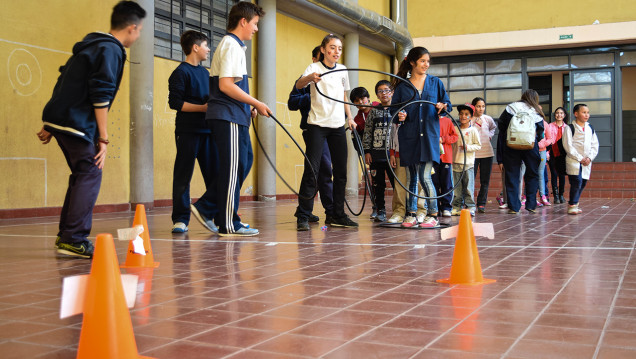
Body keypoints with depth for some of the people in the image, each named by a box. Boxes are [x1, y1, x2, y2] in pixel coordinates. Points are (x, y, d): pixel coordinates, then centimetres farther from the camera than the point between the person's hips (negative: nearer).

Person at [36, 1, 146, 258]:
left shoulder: (91, 45, 20)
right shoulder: (111, 50, -10)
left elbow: (66, 82, 23)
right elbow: (101, 95, -18)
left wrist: (50, 125, 24)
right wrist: (103, 137, -16)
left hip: (59, 118, 10)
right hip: (75, 124, -10)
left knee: (82, 174, 15)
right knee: (90, 174, -9)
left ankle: (66, 236, 20)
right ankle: (74, 240, -12)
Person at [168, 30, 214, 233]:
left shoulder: (204, 72, 19)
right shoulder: (181, 72, -4)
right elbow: (175, 102, -12)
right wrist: (203, 107, -15)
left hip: (207, 130, 7)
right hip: (188, 131, -7)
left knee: (214, 174, 5)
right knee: (183, 176, -3)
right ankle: (180, 219, 3)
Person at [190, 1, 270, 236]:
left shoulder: (232, 45, 20)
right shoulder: (231, 45, -11)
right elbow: (225, 85, -21)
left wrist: (248, 108, 13)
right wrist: (257, 104, -15)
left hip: (235, 116, 10)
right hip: (228, 117, -10)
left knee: (244, 162, 13)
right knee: (233, 168, -5)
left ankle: (205, 208, 15)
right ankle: (229, 225, 3)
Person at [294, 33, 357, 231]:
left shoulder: (343, 70, 11)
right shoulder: (314, 68, -6)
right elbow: (298, 85, -25)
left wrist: (349, 117, 14)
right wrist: (310, 78, -46)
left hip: (338, 125, 6)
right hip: (317, 124, -5)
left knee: (341, 171, 6)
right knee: (312, 169, -11)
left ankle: (338, 216, 16)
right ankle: (302, 216, -5)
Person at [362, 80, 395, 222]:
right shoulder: (373, 111, 9)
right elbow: (367, 132, 9)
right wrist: (366, 151, 2)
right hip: (376, 154, 2)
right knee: (378, 184, 6)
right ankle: (380, 211, 14)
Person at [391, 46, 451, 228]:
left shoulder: (435, 82, 10)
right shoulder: (402, 86, 8)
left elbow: (447, 104, 13)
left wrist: (443, 107, -10)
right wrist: (399, 116, -11)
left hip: (429, 135, -1)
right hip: (409, 136, 1)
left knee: (424, 176, -9)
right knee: (412, 176, 5)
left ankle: (433, 214, 3)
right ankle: (411, 214, 14)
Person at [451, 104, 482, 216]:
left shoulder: (473, 130, 1)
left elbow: (478, 145, 0)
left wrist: (468, 147, -14)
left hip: (468, 162, -3)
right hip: (456, 162, 3)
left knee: (468, 186, -4)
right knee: (457, 187, 5)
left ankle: (470, 207, 2)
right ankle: (457, 207, 11)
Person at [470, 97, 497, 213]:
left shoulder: (488, 119, 7)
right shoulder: (469, 120, -3)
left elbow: (494, 127, 28)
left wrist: (490, 135, 11)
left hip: (487, 152, 3)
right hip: (473, 153, -3)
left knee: (485, 181, 4)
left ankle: (481, 203, 11)